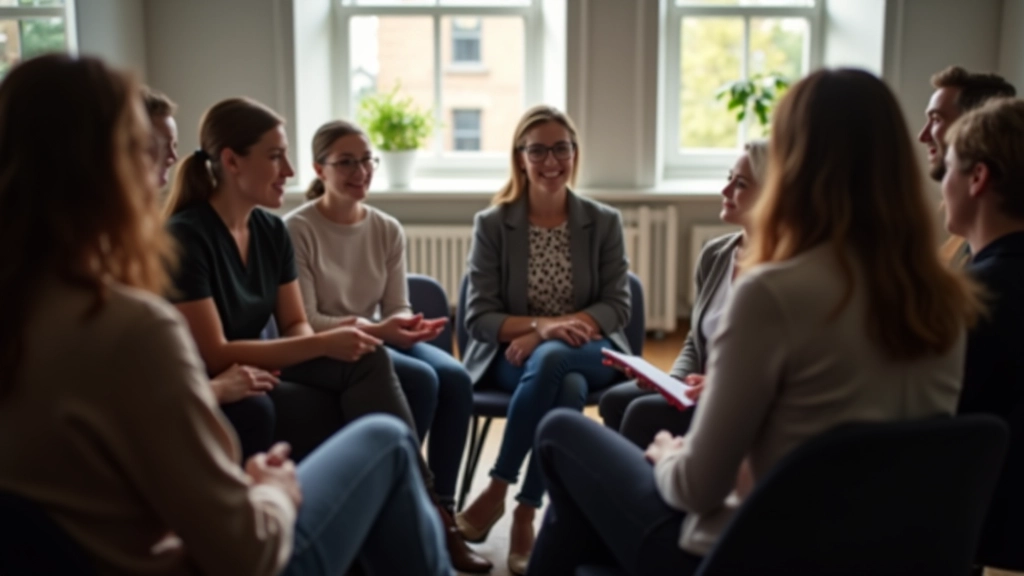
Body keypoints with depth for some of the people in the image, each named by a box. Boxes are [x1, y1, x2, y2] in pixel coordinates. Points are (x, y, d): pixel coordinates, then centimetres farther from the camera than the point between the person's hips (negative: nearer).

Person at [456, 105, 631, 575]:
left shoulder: (604, 222, 4)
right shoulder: (492, 223, 1)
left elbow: (617, 308, -1)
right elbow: (479, 317, -3)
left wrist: (557, 332, -19)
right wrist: (540, 326, -22)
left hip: (589, 354, 1)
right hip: (513, 357, -1)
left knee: (552, 360, -36)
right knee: (568, 387, -35)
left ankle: (498, 491, -25)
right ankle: (525, 517, -26)